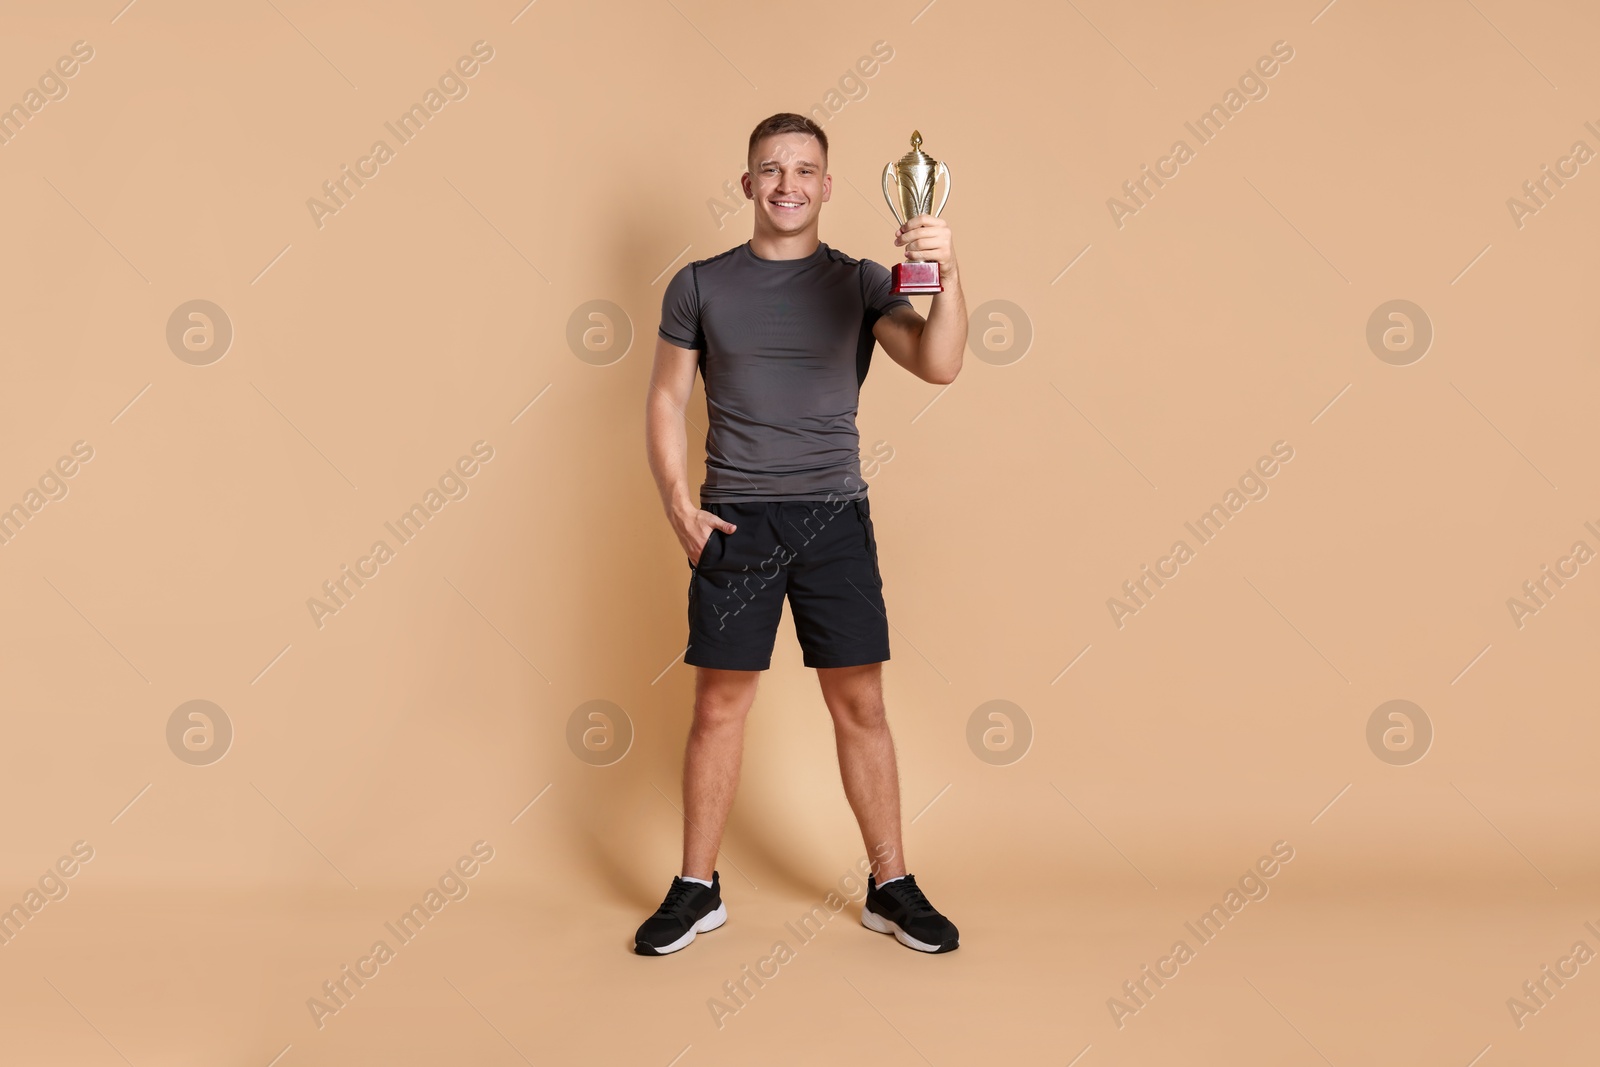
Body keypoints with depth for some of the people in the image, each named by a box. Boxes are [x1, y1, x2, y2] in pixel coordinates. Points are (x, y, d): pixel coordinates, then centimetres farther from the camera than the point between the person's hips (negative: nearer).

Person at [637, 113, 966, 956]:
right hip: (734, 522, 0)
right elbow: (665, 400, 8)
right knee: (719, 706, 5)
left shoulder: (861, 284, 2)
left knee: (860, 705, 4)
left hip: (834, 515, 0)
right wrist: (679, 504, -5)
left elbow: (938, 365, -13)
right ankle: (697, 890, 18)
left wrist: (948, 275, -30)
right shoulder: (700, 286, 5)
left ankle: (891, 887, 17)